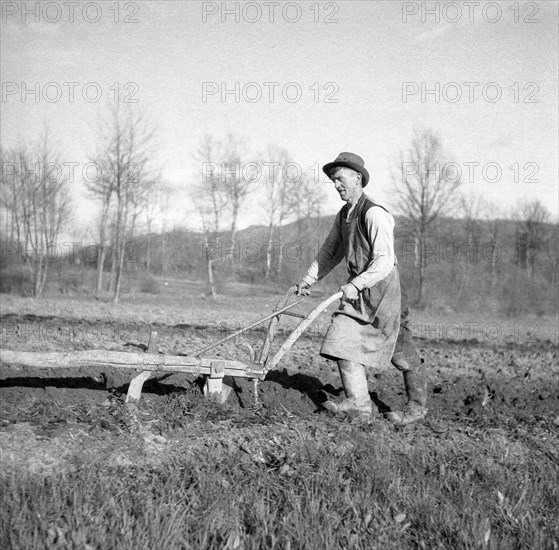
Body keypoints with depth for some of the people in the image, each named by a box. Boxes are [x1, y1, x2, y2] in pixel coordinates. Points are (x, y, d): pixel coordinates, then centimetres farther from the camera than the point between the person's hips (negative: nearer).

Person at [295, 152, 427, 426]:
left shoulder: (374, 214, -18)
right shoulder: (343, 216, 10)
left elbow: (384, 261, -23)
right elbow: (329, 252, 22)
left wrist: (356, 284, -30)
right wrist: (309, 279, 15)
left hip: (382, 288, -8)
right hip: (357, 289, 8)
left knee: (403, 354, 3)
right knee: (343, 339, -3)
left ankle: (417, 406, 19)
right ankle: (359, 402, 2)